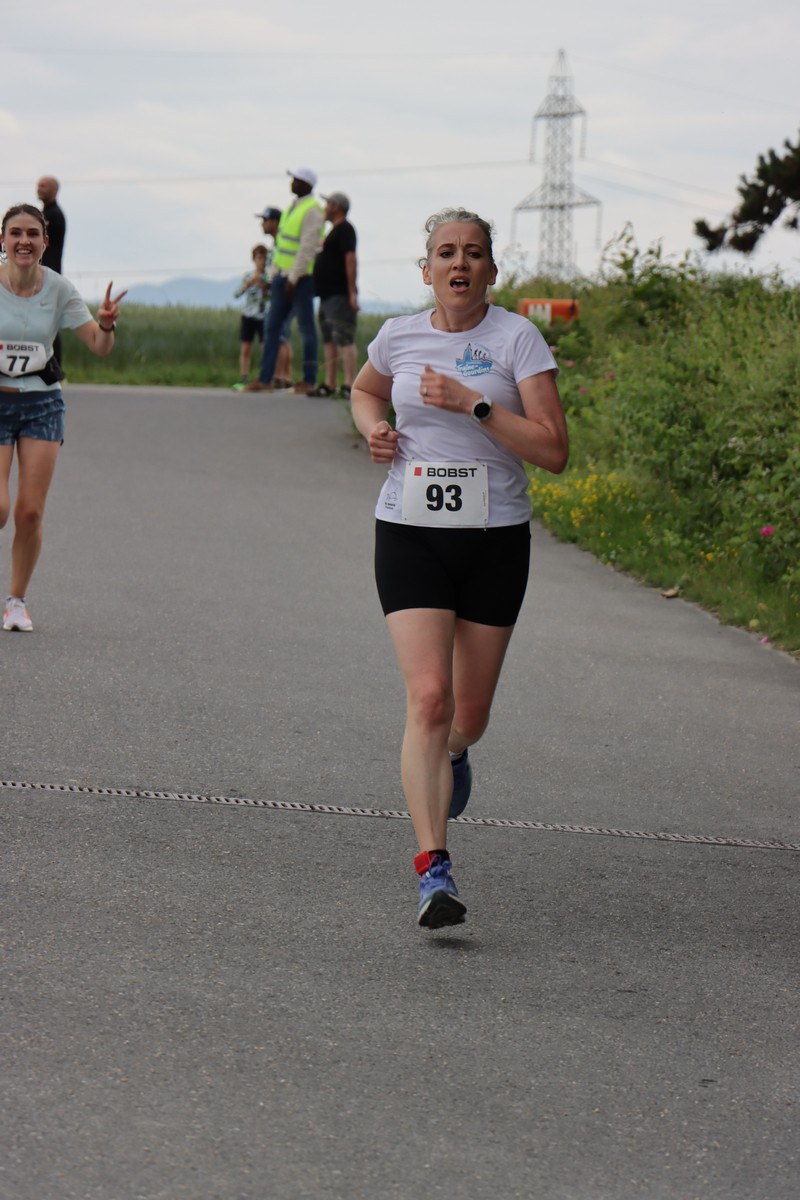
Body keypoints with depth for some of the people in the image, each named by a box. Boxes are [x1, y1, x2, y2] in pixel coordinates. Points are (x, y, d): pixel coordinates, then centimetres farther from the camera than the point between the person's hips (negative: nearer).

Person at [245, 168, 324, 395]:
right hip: (282, 274, 9)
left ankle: (309, 380, 4)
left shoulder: (312, 211, -10)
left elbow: (307, 248, -17)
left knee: (306, 328, -1)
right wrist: (273, 276, 16)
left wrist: (293, 279, -20)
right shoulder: (292, 207, 16)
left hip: (301, 277, -9)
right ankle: (265, 378, 3)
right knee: (272, 326, 4)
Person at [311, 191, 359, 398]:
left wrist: (352, 292, -25)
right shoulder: (334, 230, 22)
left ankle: (349, 385, -19)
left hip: (340, 296, -11)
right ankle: (329, 384, 13)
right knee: (329, 341, 11)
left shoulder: (344, 229, -10)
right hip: (328, 295, 11)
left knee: (343, 339, -14)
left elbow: (350, 259, -19)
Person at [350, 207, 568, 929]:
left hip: (495, 539, 0)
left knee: (468, 715, 11)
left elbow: (553, 451, -13)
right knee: (428, 696, -17)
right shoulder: (399, 336, 3)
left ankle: (452, 754, 50)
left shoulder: (517, 339, -5)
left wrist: (473, 405, -20)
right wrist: (374, 427, 6)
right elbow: (365, 389, 27)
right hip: (411, 535, 0)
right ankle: (433, 868, -20)